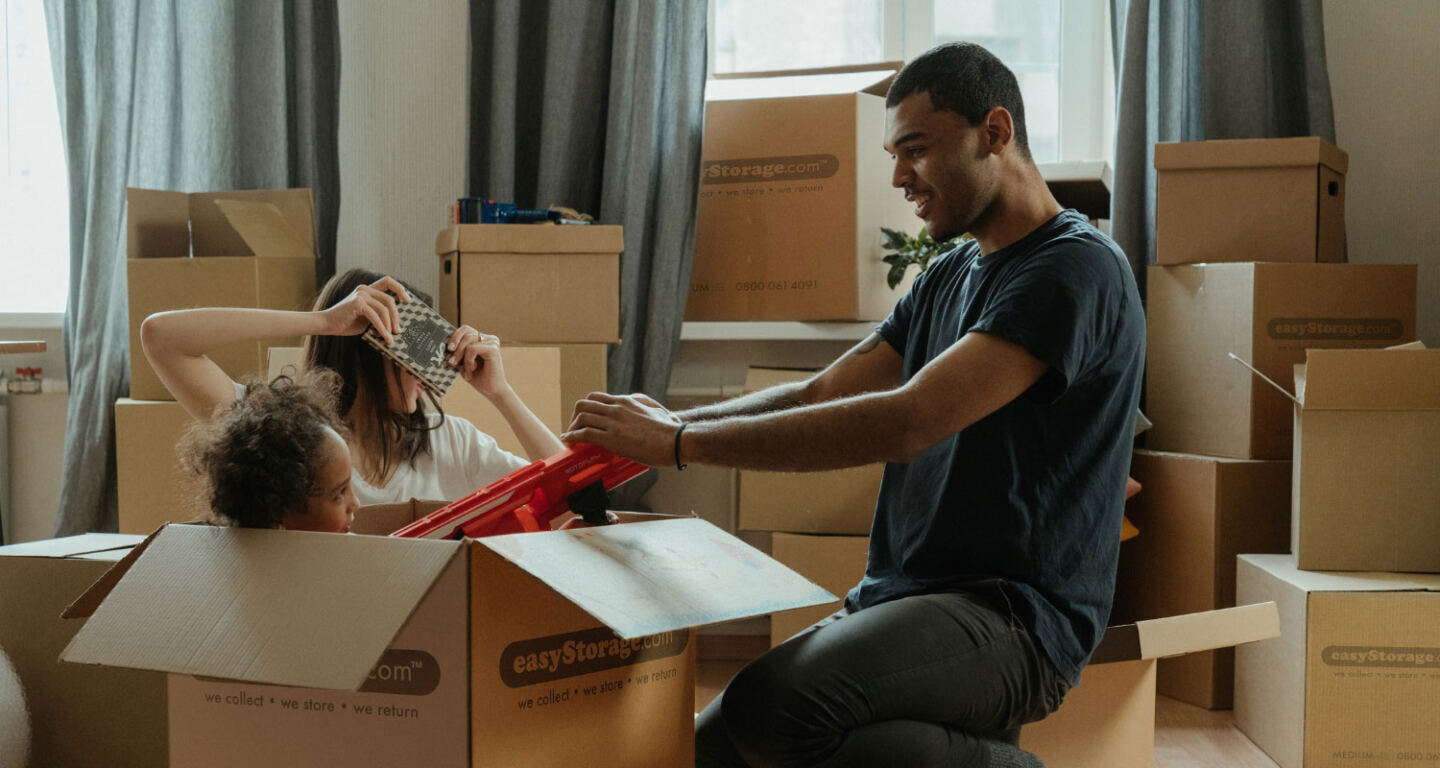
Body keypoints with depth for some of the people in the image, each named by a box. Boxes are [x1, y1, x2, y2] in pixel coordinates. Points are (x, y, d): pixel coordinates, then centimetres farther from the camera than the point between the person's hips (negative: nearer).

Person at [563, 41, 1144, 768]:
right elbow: (818, 397, 15)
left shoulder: (1077, 270, -11)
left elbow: (905, 422, -22)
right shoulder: (946, 279, 19)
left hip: (1009, 621, -9)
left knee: (769, 707, -33)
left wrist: (681, 443, -20)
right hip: (895, 603, 9)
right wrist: (664, 422, -4)